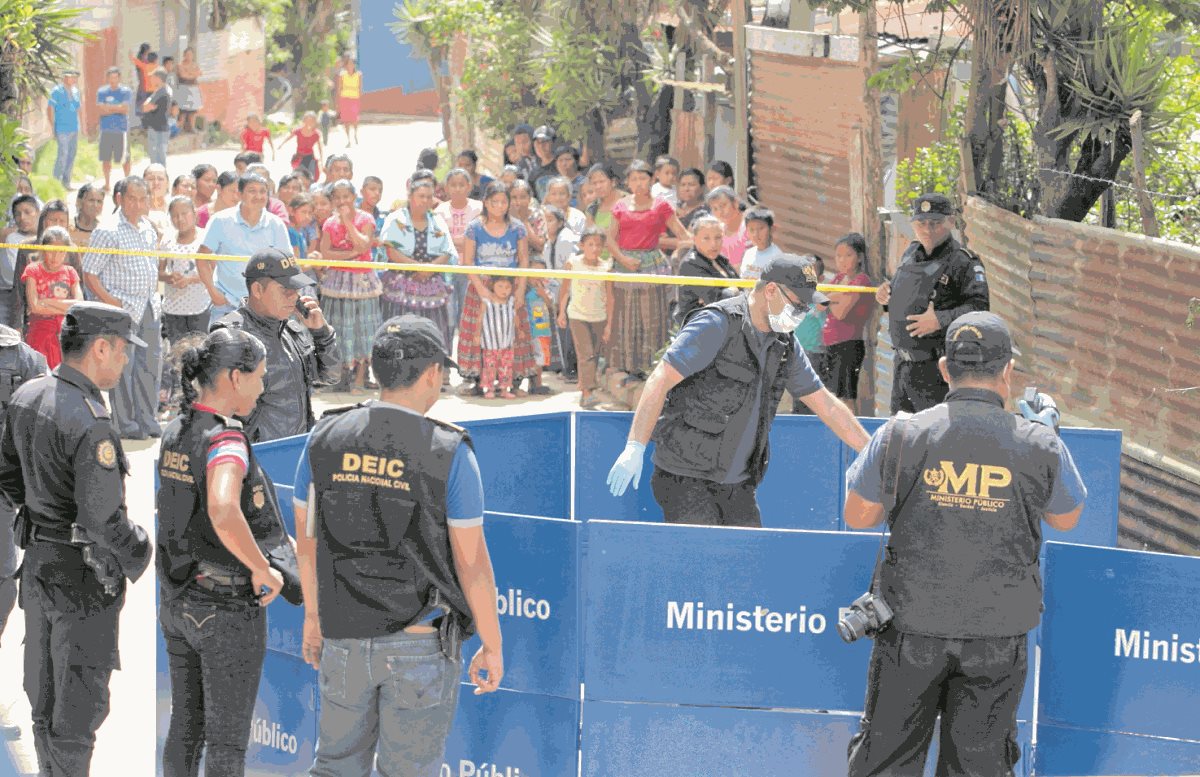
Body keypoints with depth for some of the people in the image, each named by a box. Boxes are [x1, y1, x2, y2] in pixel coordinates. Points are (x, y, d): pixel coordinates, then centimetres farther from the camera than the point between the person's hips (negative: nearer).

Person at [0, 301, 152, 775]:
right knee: (80, 700, 4)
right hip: (84, 576, -9)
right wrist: (137, 555, -10)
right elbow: (104, 519, -28)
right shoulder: (90, 424, -27)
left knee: (46, 691, 20)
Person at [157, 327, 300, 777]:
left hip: (180, 600, 8)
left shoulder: (176, 434, 3)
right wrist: (264, 571, -27)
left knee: (187, 724, 18)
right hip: (228, 608, -8)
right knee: (229, 736, 5)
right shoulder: (225, 441, -24)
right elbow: (224, 515, -44)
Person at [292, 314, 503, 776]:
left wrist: (313, 616, 22)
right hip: (420, 644, -3)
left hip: (344, 636, 3)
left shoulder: (326, 438, -1)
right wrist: (492, 646, 0)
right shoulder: (450, 454, -13)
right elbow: (471, 562, -11)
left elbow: (306, 540, 8)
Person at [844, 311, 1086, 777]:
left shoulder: (901, 437, -11)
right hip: (997, 636, 0)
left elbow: (857, 516, 1)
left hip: (912, 627, 0)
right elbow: (1066, 519, 10)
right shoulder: (1039, 446, -9)